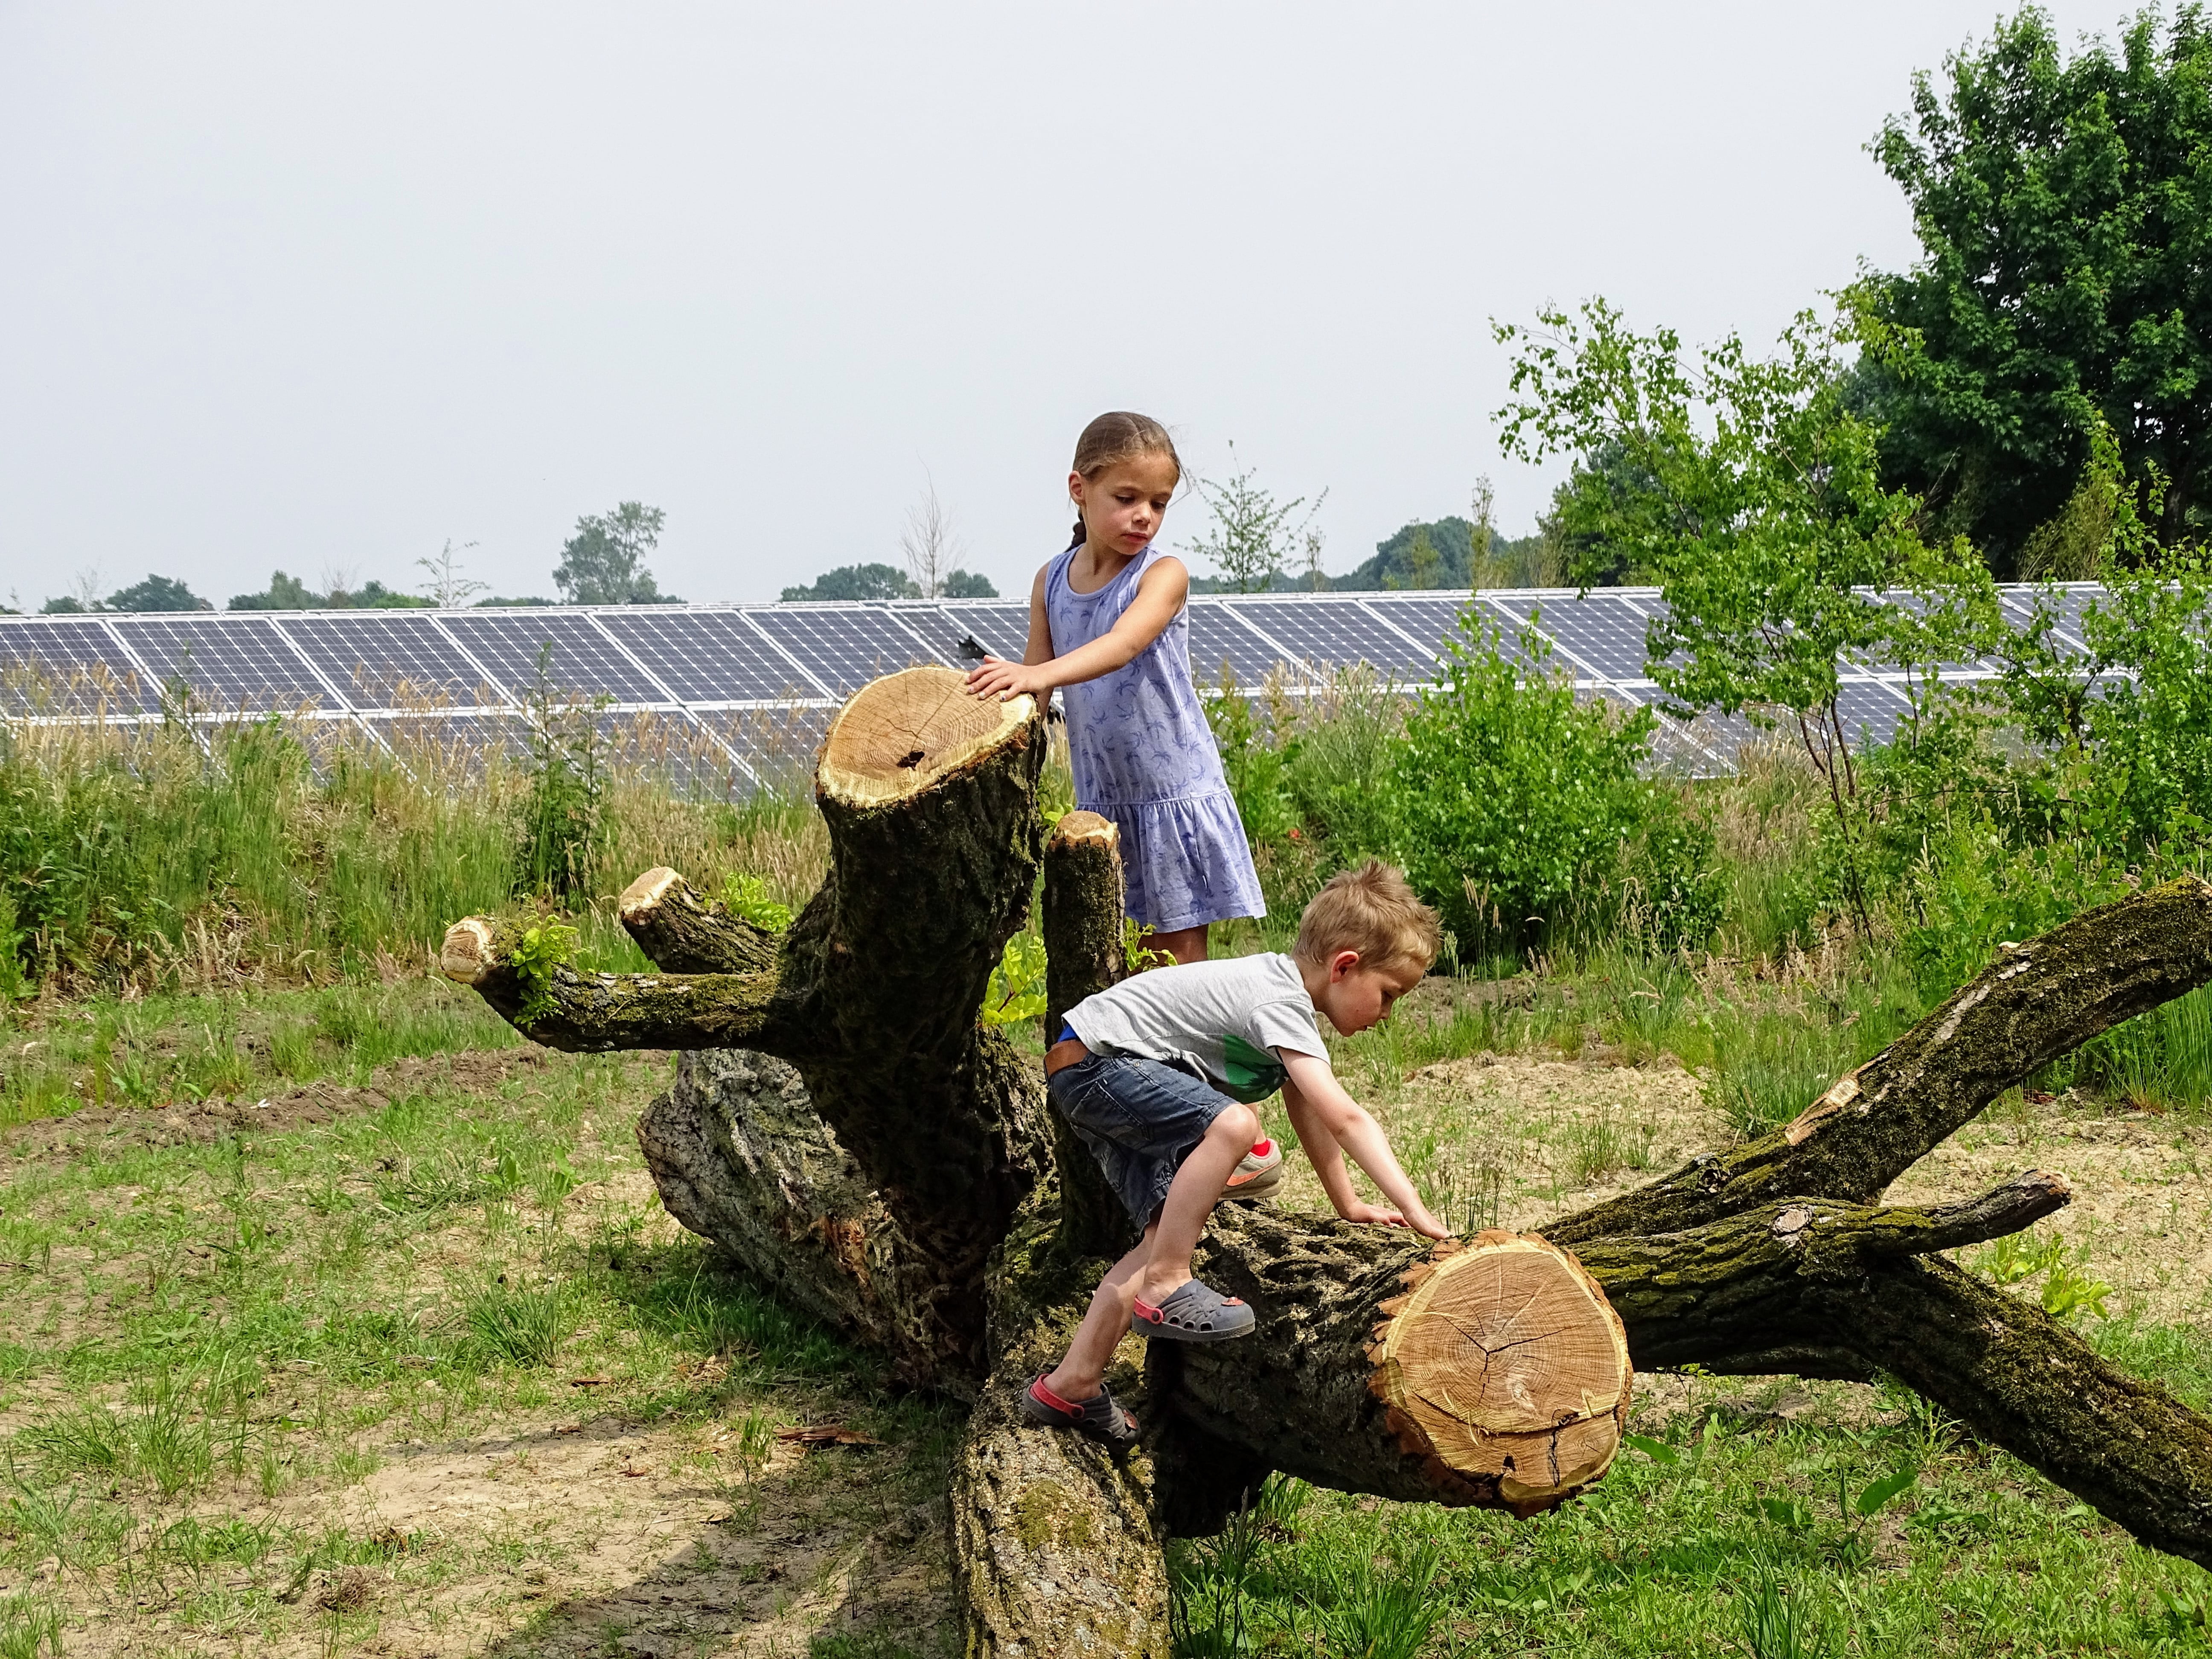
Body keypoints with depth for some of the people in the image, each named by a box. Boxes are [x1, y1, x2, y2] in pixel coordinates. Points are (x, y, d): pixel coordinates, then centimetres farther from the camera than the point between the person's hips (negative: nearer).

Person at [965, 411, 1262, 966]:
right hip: (1100, 797, 4)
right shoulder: (1051, 582, 3)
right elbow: (1035, 686, 8)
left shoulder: (1163, 574, -13)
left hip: (1174, 791, -4)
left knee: (1179, 951, 0)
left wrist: (1040, 673, -49)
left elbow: (1122, 646, -32)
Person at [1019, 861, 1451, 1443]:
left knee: (1167, 1233, 3)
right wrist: (1413, 1210, -31)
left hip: (1112, 1078, 11)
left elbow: (1308, 1111, 18)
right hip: (1092, 1062, -11)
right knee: (1232, 1124, -30)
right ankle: (1164, 1287, -19)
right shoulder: (1279, 1002, -22)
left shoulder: (1286, 991, 10)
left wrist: (1349, 1205, 17)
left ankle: (1070, 1386, 5)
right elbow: (1343, 1117, -30)